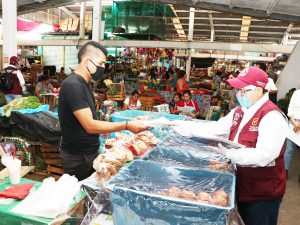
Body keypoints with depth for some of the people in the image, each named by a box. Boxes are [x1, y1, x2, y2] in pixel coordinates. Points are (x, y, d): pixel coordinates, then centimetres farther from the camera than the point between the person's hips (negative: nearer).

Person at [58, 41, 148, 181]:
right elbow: (90, 126, -25)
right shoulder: (73, 85, -22)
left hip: (89, 152, 9)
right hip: (77, 157, -9)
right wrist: (126, 126, -24)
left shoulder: (83, 84, 8)